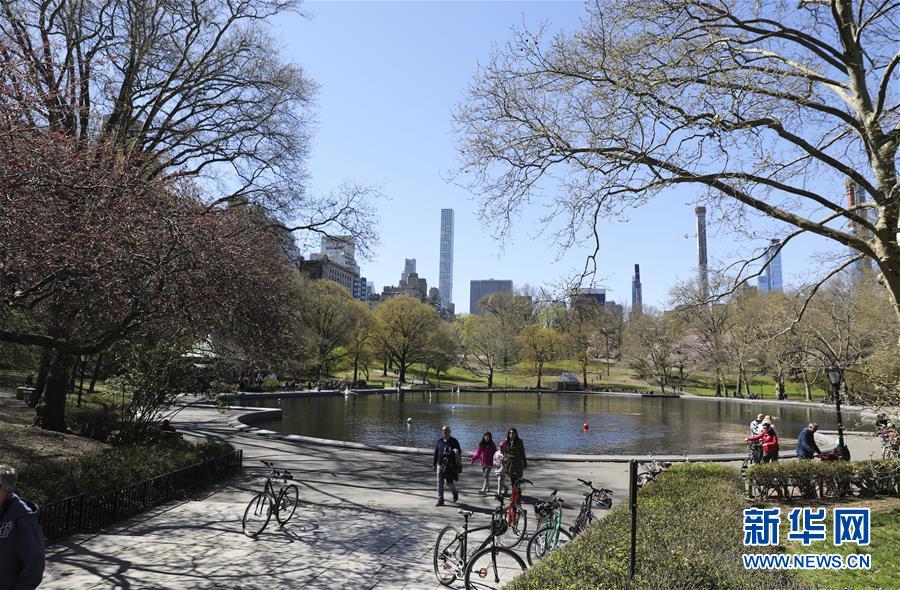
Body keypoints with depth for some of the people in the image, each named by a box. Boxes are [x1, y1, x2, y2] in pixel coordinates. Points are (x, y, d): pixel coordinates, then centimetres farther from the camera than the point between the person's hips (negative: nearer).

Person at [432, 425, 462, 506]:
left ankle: (455, 493, 29)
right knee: (440, 483, 2)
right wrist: (434, 464, 14)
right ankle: (440, 500, 10)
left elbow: (459, 452, -1)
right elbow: (436, 453, 15)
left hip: (450, 465, -4)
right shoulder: (439, 441, 9)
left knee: (449, 482, -3)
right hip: (440, 465, 4)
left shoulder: (454, 441, -2)